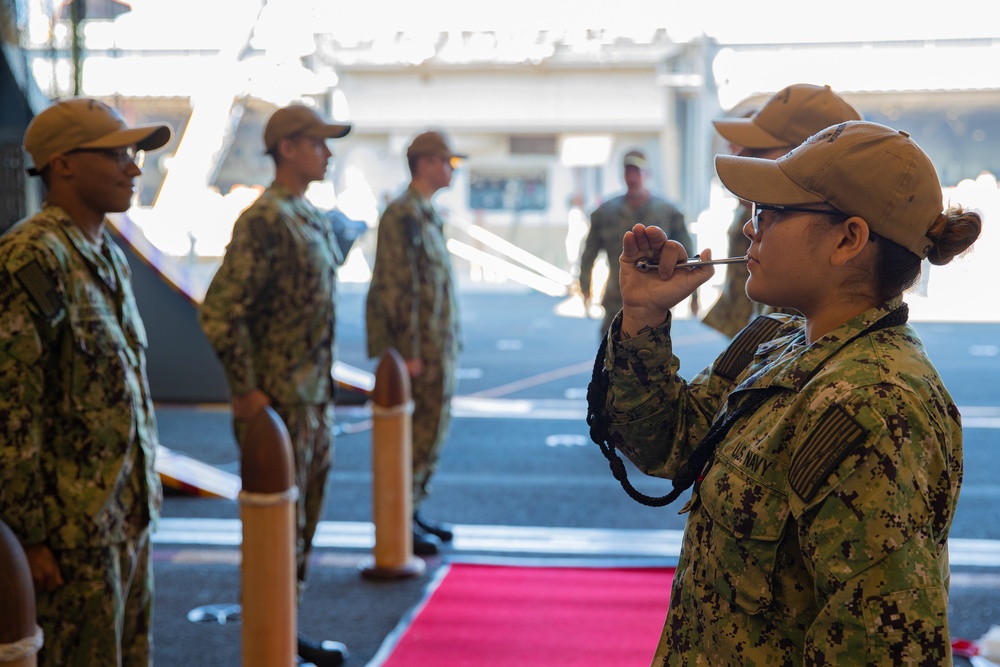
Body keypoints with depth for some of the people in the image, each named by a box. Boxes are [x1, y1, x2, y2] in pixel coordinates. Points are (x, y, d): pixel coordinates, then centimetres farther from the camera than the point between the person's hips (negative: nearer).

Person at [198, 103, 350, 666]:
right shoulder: (265, 219, -17)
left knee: (305, 520, 16)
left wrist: (324, 386, 16)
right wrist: (246, 392, -19)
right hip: (280, 403, -9)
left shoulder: (312, 217, 12)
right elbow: (220, 311, -23)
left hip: (314, 398, 9)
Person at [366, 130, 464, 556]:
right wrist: (409, 352, -20)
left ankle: (413, 513, 24)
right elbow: (393, 288, -19)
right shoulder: (401, 215, -15)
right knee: (420, 436, -4)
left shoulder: (427, 215, 15)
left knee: (432, 432, 14)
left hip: (439, 349, 10)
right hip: (419, 351, -10)